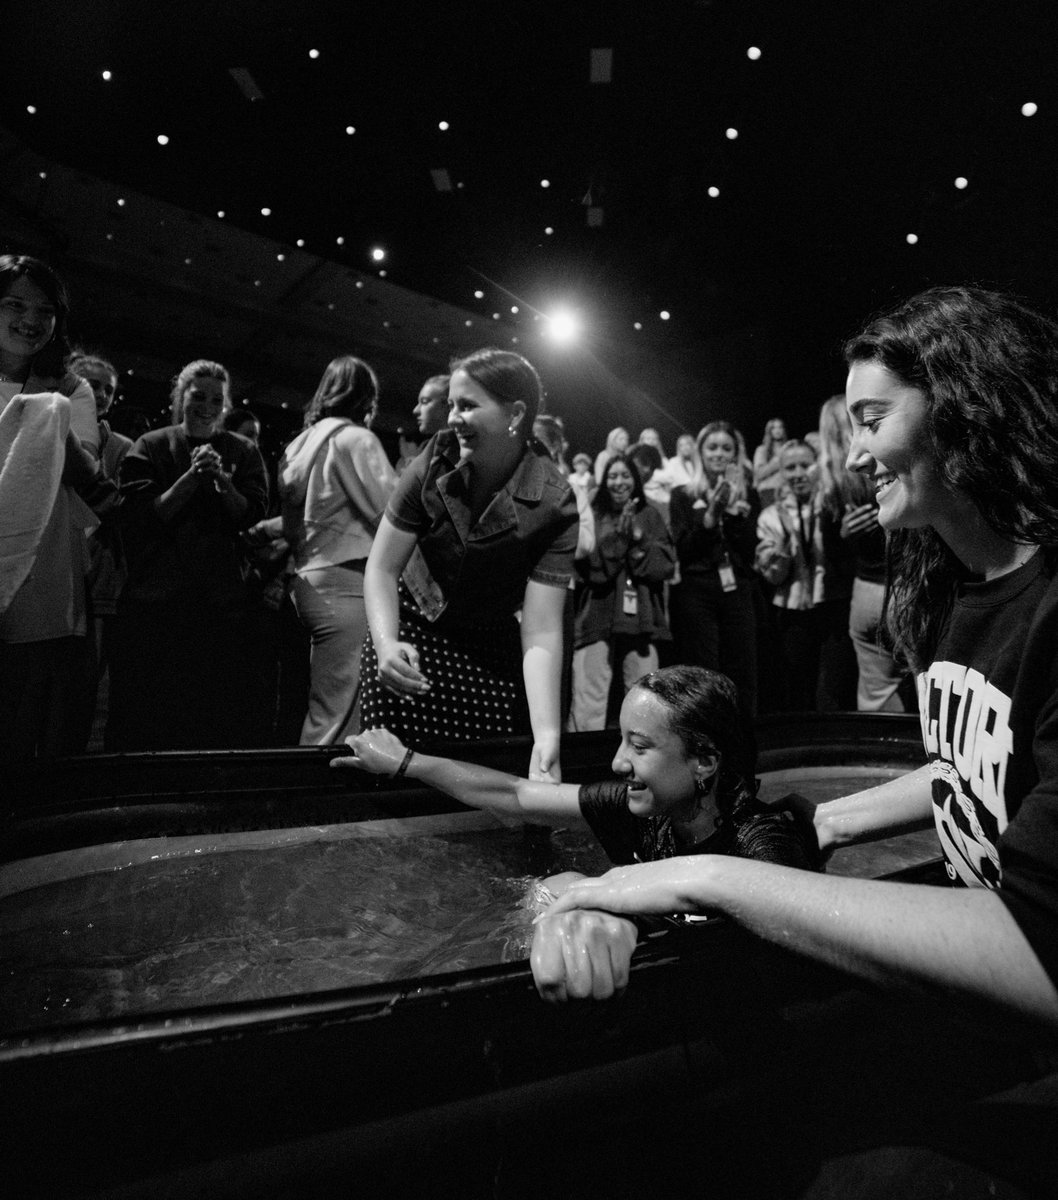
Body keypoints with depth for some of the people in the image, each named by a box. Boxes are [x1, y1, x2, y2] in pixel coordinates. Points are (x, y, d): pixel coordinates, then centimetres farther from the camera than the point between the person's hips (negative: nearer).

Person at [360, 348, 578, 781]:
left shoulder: (553, 504, -20)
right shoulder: (436, 463, -14)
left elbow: (540, 634, -22)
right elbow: (382, 568, -10)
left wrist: (547, 735, -34)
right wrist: (386, 644, -28)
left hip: (493, 652, 0)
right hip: (409, 636, 1)